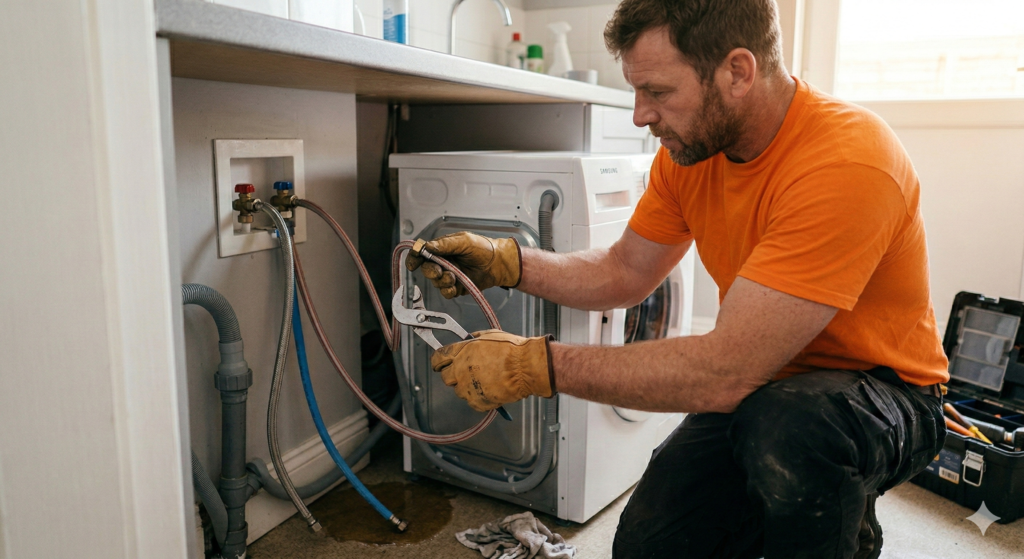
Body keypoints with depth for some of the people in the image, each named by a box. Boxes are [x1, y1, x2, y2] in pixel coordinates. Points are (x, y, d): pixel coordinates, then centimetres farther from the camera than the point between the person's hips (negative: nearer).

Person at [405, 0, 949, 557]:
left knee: (785, 424, -39)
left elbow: (724, 371, -35)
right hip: (758, 389, 6)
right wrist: (505, 261, -11)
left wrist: (534, 364, -31)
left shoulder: (846, 165, -32)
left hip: (882, 390, -6)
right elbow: (625, 272, 4)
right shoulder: (690, 146, -7)